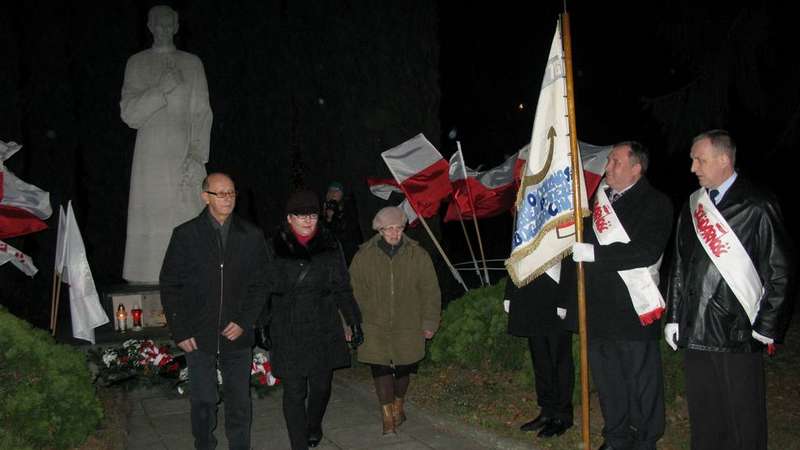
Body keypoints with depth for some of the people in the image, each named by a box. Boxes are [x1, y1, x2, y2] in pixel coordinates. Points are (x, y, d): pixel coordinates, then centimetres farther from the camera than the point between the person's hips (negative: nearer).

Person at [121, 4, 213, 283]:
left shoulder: (192, 63, 14)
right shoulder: (137, 64, 14)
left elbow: (202, 113, 6)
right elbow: (129, 114, 5)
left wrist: (197, 156, -6)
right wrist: (161, 89, -10)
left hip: (185, 155, 0)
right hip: (151, 156, 0)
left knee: (188, 224, -9)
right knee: (150, 224, -6)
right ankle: (146, 289, -2)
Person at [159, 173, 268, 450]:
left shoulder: (251, 236, 2)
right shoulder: (185, 235, -1)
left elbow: (260, 285, 5)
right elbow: (170, 286, 0)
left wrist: (244, 322, -6)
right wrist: (180, 332, -5)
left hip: (237, 335, 1)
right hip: (198, 337, -1)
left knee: (239, 403, 9)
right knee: (203, 402, 9)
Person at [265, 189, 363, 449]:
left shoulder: (330, 246, 5)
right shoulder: (274, 248, -2)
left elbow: (342, 288, 11)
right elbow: (264, 289, 3)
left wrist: (353, 320, 8)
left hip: (324, 330, 2)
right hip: (288, 333, -2)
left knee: (321, 386, 13)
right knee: (294, 392, -1)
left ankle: (314, 426, 42)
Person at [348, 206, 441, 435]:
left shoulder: (417, 255, -2)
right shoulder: (364, 256, -2)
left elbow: (430, 292, 2)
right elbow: (355, 292, 3)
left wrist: (430, 322, 2)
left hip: (408, 325, 1)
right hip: (376, 326, -1)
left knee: (403, 368, 11)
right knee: (381, 369, -6)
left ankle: (399, 405, 37)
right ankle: (388, 416, 6)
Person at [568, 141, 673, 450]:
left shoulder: (655, 203, -5)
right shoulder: (598, 200, 12)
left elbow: (648, 252, -19)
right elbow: (580, 247, 17)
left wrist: (595, 253, -20)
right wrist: (567, 299, 14)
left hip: (633, 309, -6)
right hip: (597, 308, 6)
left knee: (642, 379, 5)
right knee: (606, 377, 15)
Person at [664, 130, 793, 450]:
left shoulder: (757, 206, -7)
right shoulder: (692, 206, 10)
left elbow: (779, 270, -6)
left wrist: (767, 326, -8)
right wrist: (673, 316, 11)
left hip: (739, 330, -5)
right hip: (695, 329, 5)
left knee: (744, 415, 5)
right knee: (703, 414, 14)